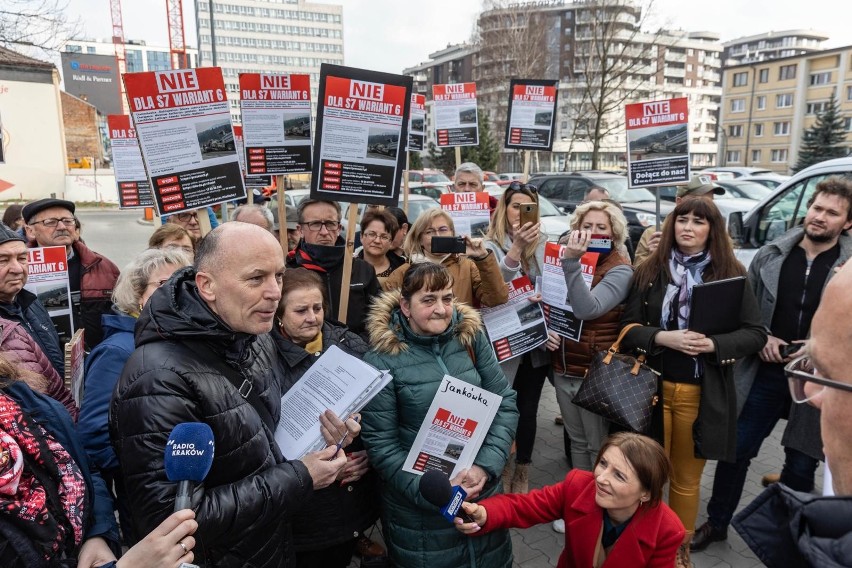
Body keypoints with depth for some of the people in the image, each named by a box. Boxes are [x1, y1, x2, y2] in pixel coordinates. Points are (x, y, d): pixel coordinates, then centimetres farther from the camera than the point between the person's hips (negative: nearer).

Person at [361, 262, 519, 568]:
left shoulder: (471, 336, -6)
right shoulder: (382, 358, -15)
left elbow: (505, 403, -3)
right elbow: (380, 443, -14)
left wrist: (485, 466, -14)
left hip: (483, 490, 4)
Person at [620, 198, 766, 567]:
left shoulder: (731, 273, -1)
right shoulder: (650, 271, 1)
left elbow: (756, 333, -2)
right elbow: (629, 327, -1)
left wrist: (714, 344, -19)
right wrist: (662, 337, -19)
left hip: (702, 394, 0)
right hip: (652, 387, 1)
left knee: (687, 478, 15)